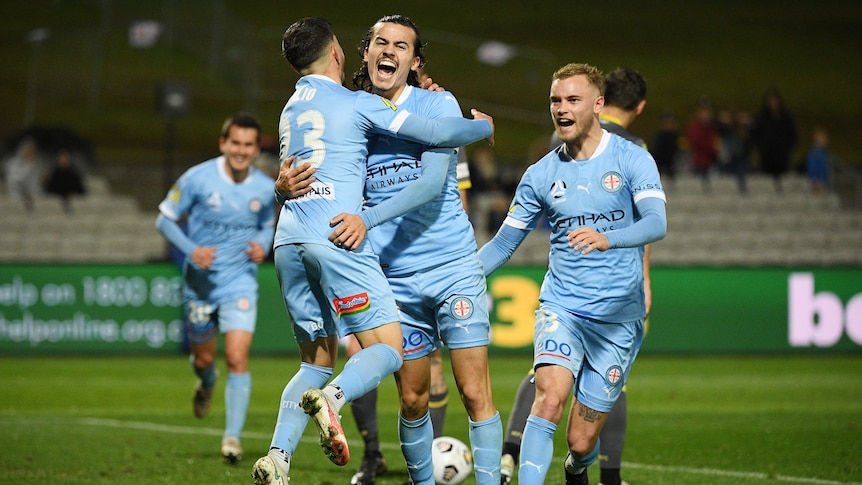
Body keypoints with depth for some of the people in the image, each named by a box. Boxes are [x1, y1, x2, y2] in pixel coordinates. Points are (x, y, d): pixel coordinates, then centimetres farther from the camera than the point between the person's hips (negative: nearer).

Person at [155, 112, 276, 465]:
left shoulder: (265, 189, -3)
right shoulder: (197, 179, -11)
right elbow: (165, 219, -4)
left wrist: (263, 246, -6)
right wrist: (191, 250, -20)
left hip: (240, 283, 0)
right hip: (200, 283, 0)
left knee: (238, 357, -15)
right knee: (203, 358, 13)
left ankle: (233, 436, -10)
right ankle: (207, 383, 52)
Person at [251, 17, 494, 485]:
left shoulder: (291, 109, 23)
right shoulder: (357, 103, 3)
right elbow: (434, 134, 2)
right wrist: (482, 126, 20)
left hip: (288, 243, 7)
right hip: (336, 236, -7)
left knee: (316, 362, 13)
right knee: (387, 349, -6)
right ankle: (331, 399, -36)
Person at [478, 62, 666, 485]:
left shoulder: (631, 159, -3)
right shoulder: (540, 175, 6)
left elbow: (657, 223, -18)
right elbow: (504, 243, 12)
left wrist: (606, 239, -38)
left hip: (617, 317, -2)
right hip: (560, 308, 2)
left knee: (581, 441, 2)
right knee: (550, 396, -28)